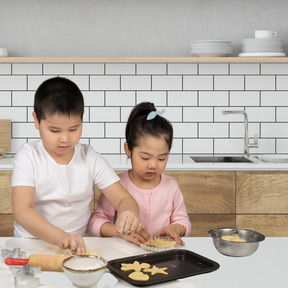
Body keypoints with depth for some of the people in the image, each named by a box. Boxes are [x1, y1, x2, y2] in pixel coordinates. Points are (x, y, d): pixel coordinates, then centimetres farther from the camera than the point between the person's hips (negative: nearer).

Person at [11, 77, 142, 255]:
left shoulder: (90, 158, 2)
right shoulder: (29, 156, -6)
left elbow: (123, 199, 0)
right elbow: (21, 211, -19)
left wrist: (131, 214, -27)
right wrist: (61, 237, -36)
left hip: (79, 246, 3)